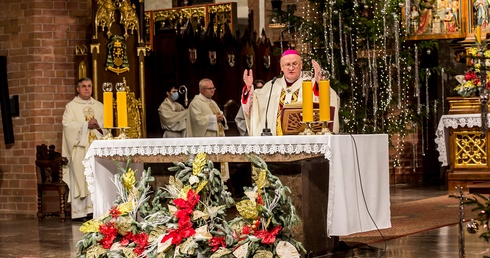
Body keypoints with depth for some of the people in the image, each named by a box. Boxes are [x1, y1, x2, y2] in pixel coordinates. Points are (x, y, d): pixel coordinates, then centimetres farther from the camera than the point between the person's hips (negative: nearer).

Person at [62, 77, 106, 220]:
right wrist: (86, 125, -15)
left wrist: (98, 126, -11)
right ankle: (78, 212, -3)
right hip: (79, 148, -3)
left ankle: (94, 209, 2)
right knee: (79, 178, -6)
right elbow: (68, 124, -9)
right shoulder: (71, 106, 5)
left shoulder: (99, 106, 16)